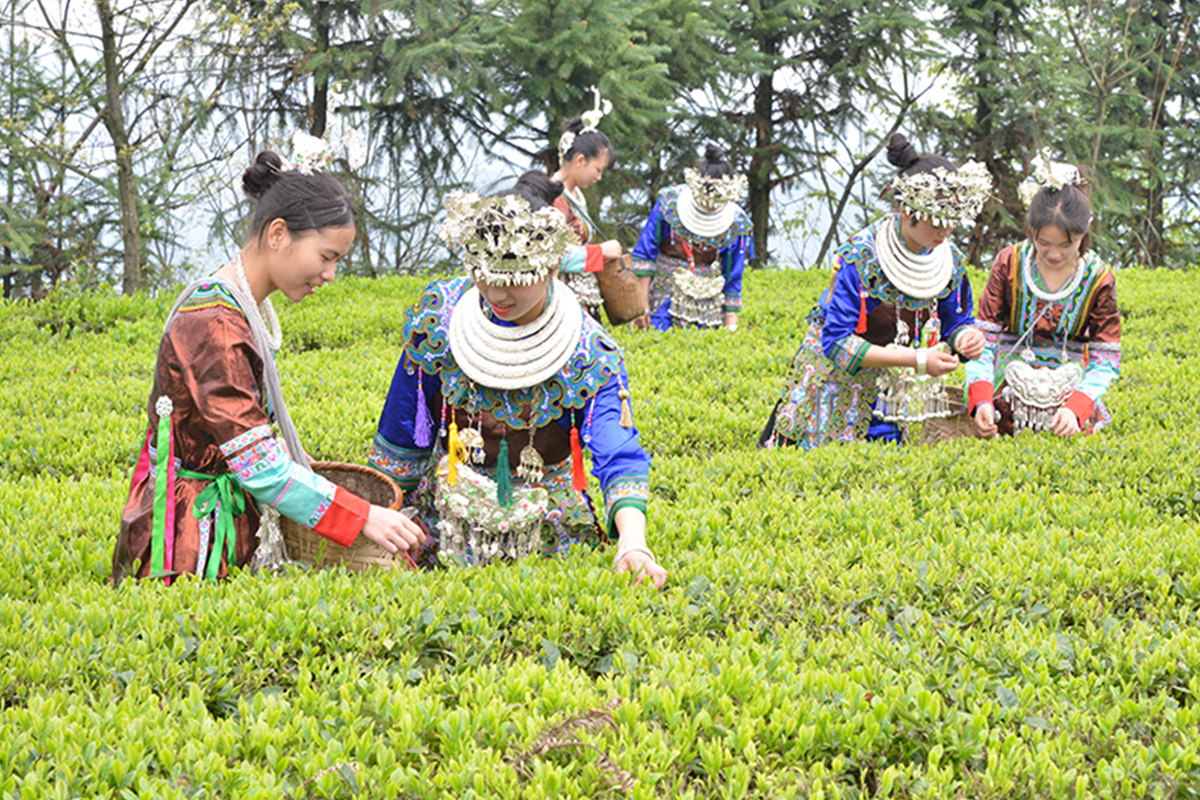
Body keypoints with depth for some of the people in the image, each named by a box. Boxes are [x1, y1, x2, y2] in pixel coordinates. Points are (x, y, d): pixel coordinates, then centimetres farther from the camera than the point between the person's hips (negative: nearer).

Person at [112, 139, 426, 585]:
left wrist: (297, 465, 9)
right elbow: (257, 465, -23)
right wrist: (362, 518, -19)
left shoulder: (246, 309, 11)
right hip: (191, 548, -10)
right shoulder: (215, 326, -20)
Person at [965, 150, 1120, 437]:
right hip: (1012, 388, 0)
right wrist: (981, 400, -18)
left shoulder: (1098, 279, -1)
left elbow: (1106, 359, -2)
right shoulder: (1009, 263, -1)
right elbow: (983, 337, -2)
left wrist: (1076, 407, -20)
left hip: (1069, 389, 0)